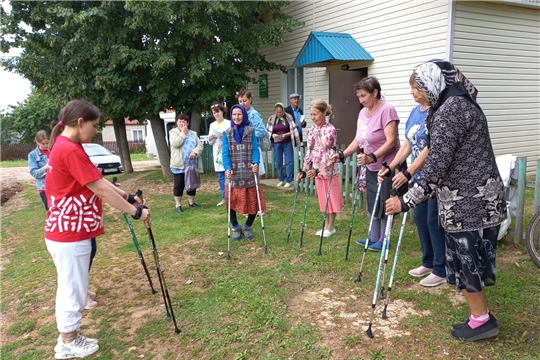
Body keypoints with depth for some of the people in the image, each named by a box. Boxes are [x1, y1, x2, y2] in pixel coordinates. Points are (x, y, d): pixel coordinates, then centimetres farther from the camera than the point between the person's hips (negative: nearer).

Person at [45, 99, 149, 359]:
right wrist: (135, 211, -14)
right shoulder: (70, 150, -21)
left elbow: (98, 182, 13)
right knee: (73, 289, 4)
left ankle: (67, 339, 31)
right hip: (70, 234, -10)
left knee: (69, 287, 18)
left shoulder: (64, 147, 12)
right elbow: (101, 190, -20)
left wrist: (127, 197, 8)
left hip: (66, 231, 10)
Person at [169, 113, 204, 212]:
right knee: (179, 184, 0)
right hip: (179, 164, -4)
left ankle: (191, 201, 24)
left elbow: (200, 145, 4)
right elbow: (175, 143, -17)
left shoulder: (193, 133, 15)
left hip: (192, 164, 4)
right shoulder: (173, 132, 2)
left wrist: (195, 152, -16)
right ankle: (178, 204, 7)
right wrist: (183, 133, -10)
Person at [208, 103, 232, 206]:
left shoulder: (229, 123, -3)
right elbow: (210, 143, 16)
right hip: (217, 154, 5)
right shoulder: (212, 125, 14)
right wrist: (210, 139, -5)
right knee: (221, 177, 8)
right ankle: (224, 198, 15)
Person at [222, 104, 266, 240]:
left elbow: (255, 149, -2)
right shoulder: (227, 133, 6)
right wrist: (227, 168, -17)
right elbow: (225, 153, -1)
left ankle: (248, 226, 29)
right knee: (232, 202, 2)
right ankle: (236, 228, 26)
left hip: (249, 173, 0)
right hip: (233, 173, 0)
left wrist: (256, 163, -20)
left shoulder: (251, 131, 4)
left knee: (254, 202, 4)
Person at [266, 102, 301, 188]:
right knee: (278, 162, 6)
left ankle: (288, 181, 5)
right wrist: (272, 135, -13)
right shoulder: (271, 119, 2)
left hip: (288, 143, -2)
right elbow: (268, 130, 6)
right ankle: (281, 180, 20)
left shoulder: (289, 117, -4)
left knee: (289, 161, -2)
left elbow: (293, 130, -3)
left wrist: (286, 134, -18)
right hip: (277, 143, 2)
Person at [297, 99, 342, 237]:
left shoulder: (330, 129, -15)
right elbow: (310, 151, 9)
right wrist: (304, 170, 4)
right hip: (317, 170, 6)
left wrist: (317, 170, -26)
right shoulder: (312, 130, 5)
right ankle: (326, 225, 25)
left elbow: (329, 153, -19)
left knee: (331, 198, 6)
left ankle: (331, 227, 17)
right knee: (323, 198, 14)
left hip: (329, 170, -6)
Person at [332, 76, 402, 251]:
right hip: (371, 168, 8)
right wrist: (342, 155, -1)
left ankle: (383, 241, 14)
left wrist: (372, 157, -35)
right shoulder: (363, 112, 7)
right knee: (372, 204, 15)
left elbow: (391, 141, -25)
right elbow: (358, 140, 11)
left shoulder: (386, 110, -18)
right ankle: (374, 238, 28)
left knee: (385, 204, 1)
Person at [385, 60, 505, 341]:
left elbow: (436, 165, -23)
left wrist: (406, 202, -17)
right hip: (477, 198, 10)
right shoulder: (463, 103, 14)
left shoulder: (449, 110, -18)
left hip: (468, 202, -10)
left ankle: (481, 320, 19)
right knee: (469, 258, 17)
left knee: (466, 260, 4)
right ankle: (481, 315, 29)